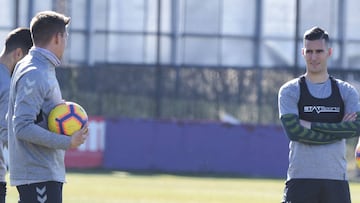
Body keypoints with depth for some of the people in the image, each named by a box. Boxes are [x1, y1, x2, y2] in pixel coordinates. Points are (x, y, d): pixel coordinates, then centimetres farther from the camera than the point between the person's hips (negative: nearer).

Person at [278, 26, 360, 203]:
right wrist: (338, 130, -11)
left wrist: (312, 125, -11)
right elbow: (293, 131, -12)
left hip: (336, 180, 2)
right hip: (301, 180, -2)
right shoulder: (290, 91, 4)